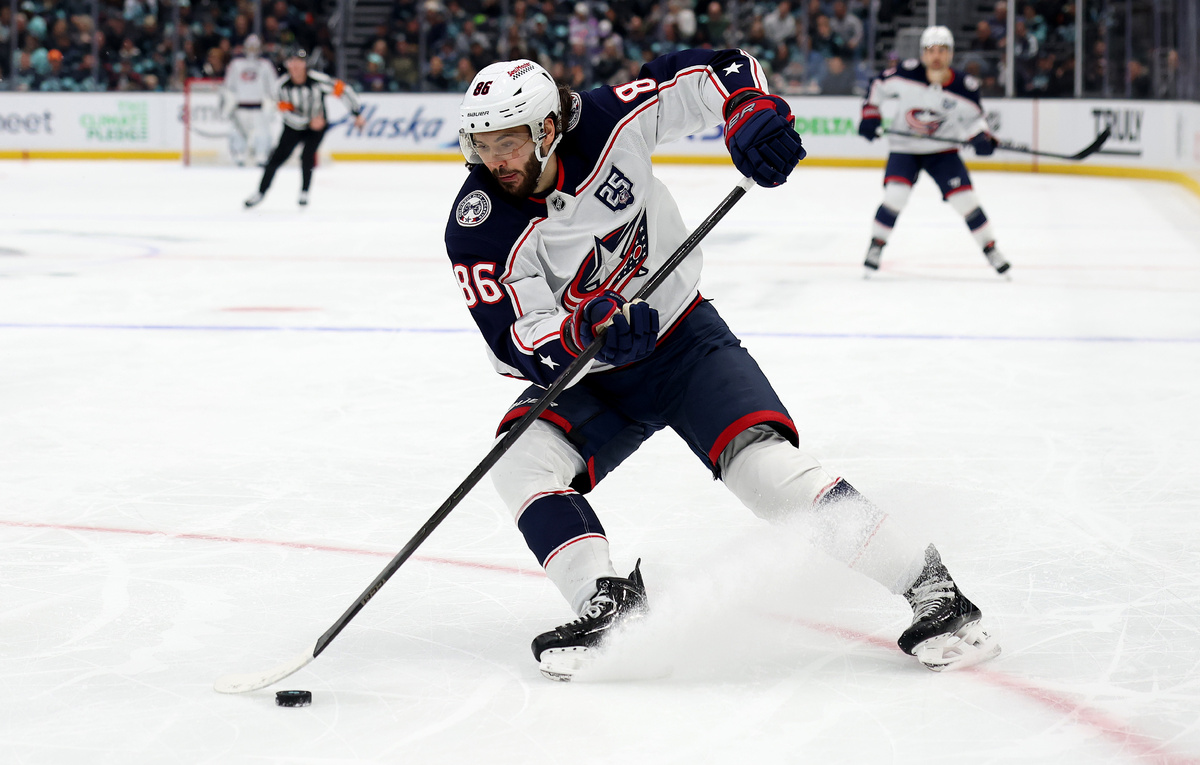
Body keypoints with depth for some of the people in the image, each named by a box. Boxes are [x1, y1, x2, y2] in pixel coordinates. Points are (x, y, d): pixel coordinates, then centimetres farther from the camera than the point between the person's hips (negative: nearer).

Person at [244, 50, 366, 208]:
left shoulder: (318, 80, -23)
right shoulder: (282, 85, -17)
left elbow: (342, 90, -16)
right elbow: (286, 112, -17)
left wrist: (358, 114, -15)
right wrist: (309, 122, -27)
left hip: (318, 125, -2)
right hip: (293, 127, 2)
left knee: (307, 157, -18)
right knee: (277, 158, -4)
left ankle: (304, 193, 1)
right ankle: (261, 192, 8)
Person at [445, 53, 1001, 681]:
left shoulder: (607, 124, -19)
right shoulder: (478, 229, -19)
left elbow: (712, 70, -8)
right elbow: (515, 342, -26)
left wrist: (751, 108, -30)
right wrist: (583, 333, -46)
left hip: (682, 338, -2)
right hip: (586, 378, 2)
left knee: (765, 465, -21)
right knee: (521, 461, -26)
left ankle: (930, 588, -16)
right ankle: (609, 604, -22)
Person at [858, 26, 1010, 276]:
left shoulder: (965, 87, -15)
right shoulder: (907, 73, -19)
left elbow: (973, 116, 1)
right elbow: (878, 86, -3)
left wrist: (981, 137, -18)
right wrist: (870, 115, -9)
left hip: (942, 151, 1)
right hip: (905, 147, -1)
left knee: (965, 198, -6)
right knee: (895, 195, -20)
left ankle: (990, 249, 11)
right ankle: (876, 244, 0)